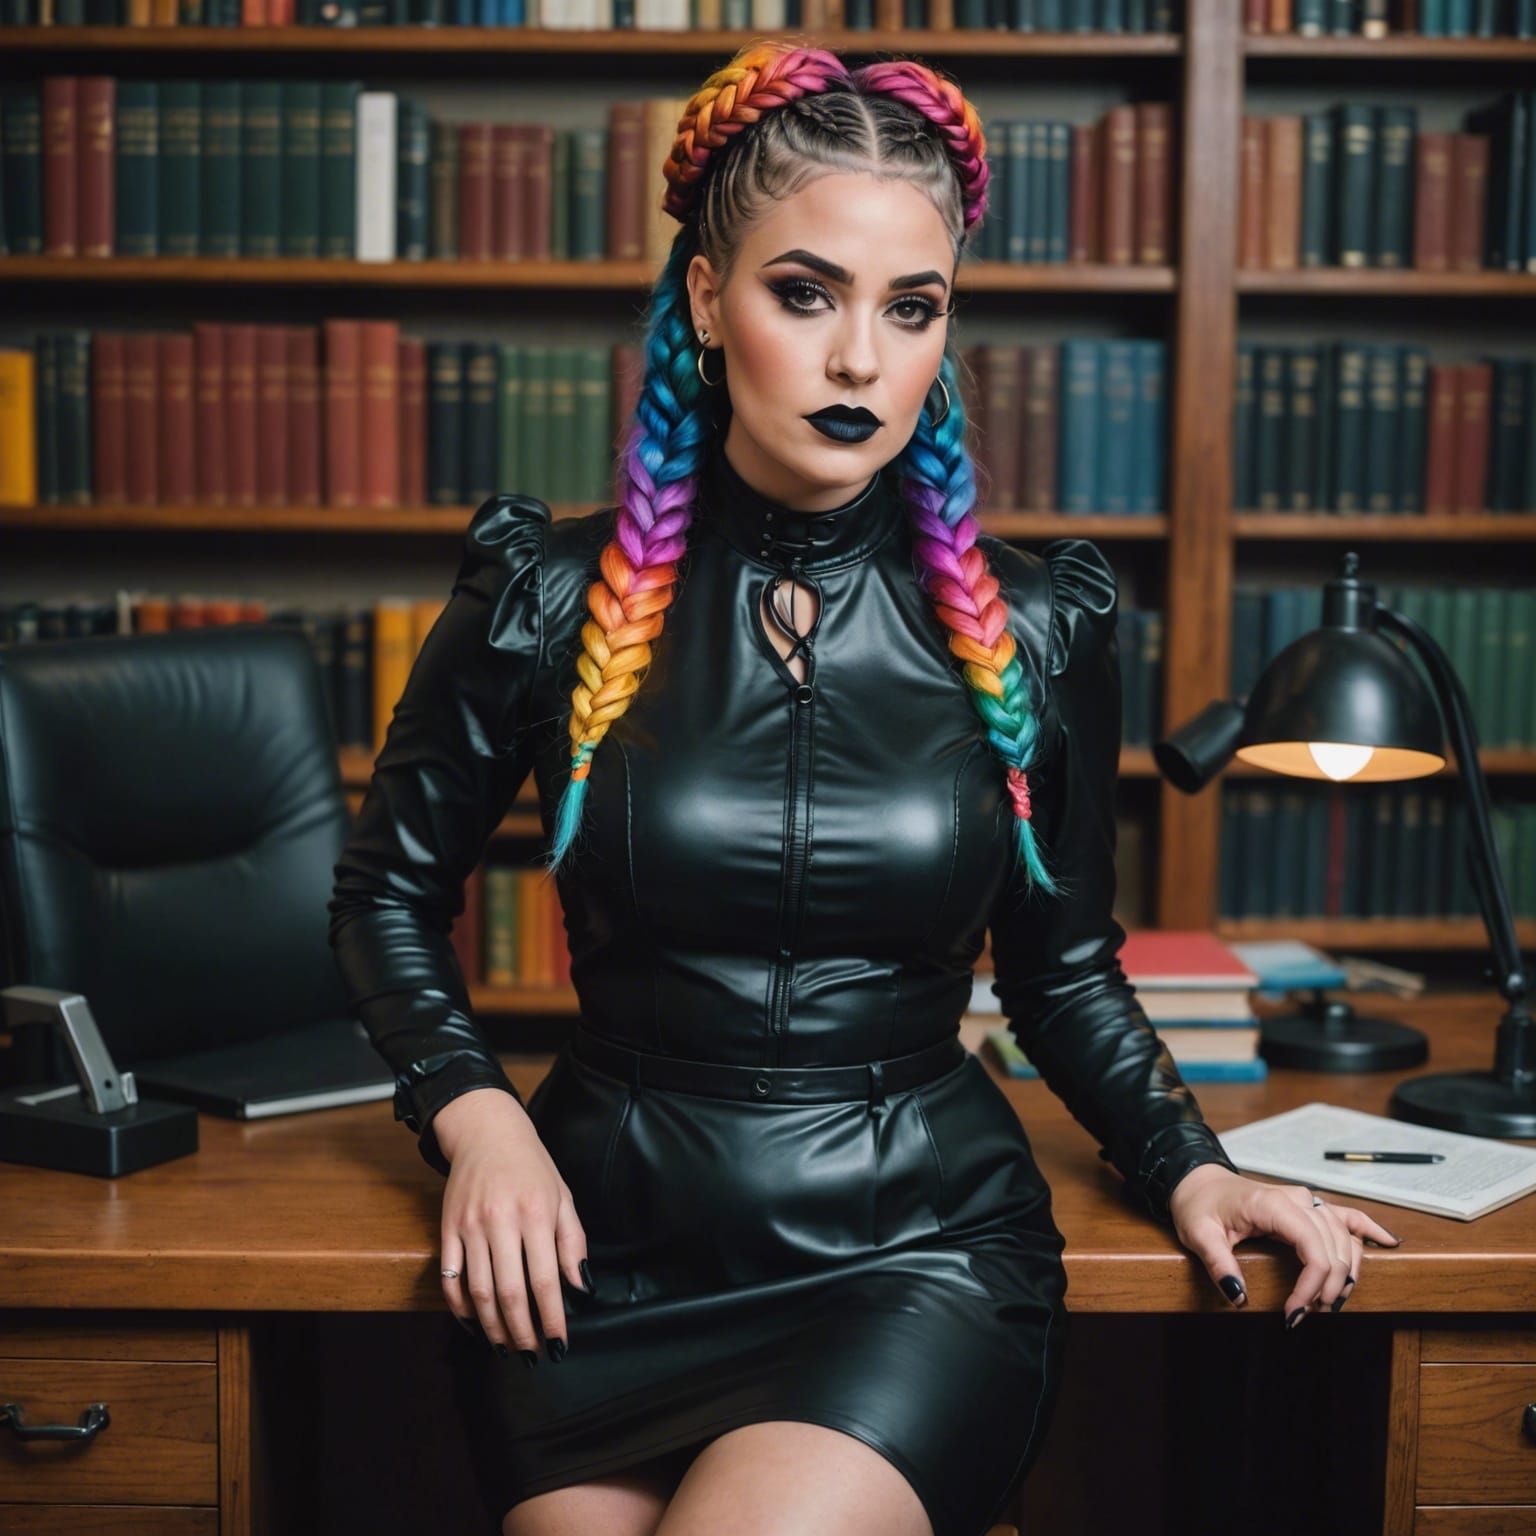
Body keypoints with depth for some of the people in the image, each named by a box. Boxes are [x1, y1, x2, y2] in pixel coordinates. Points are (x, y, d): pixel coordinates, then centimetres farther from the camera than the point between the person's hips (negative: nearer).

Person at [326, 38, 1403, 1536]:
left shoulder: (1032, 632, 1)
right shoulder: (554, 599, -2)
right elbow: (388, 893, 10)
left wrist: (1186, 1168, 0)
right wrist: (476, 1115, -5)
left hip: (916, 1257, -1)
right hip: (607, 1254, 1)